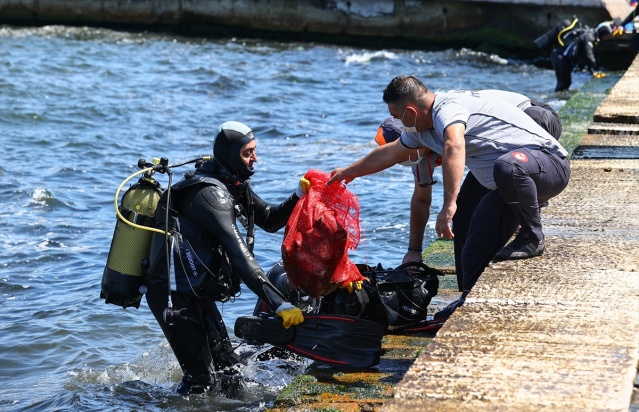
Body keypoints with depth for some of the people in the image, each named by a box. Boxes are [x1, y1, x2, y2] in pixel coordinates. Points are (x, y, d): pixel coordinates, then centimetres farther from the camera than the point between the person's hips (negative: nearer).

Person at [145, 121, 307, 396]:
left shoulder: (234, 185, 6)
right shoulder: (209, 192, -24)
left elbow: (270, 220, 15)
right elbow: (240, 256, -31)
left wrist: (299, 195, -5)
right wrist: (279, 304, -35)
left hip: (198, 293, 10)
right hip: (174, 295, -10)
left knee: (227, 370, 13)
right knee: (200, 379, -6)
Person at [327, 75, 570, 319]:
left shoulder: (448, 108, -23)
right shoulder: (421, 129, 10)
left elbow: (454, 146, -44)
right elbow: (389, 153, 27)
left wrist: (449, 205, -50)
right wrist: (348, 172, 39)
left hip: (550, 162, -9)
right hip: (509, 184, 9)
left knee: (507, 166, -40)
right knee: (477, 244, 2)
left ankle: (532, 239, -21)